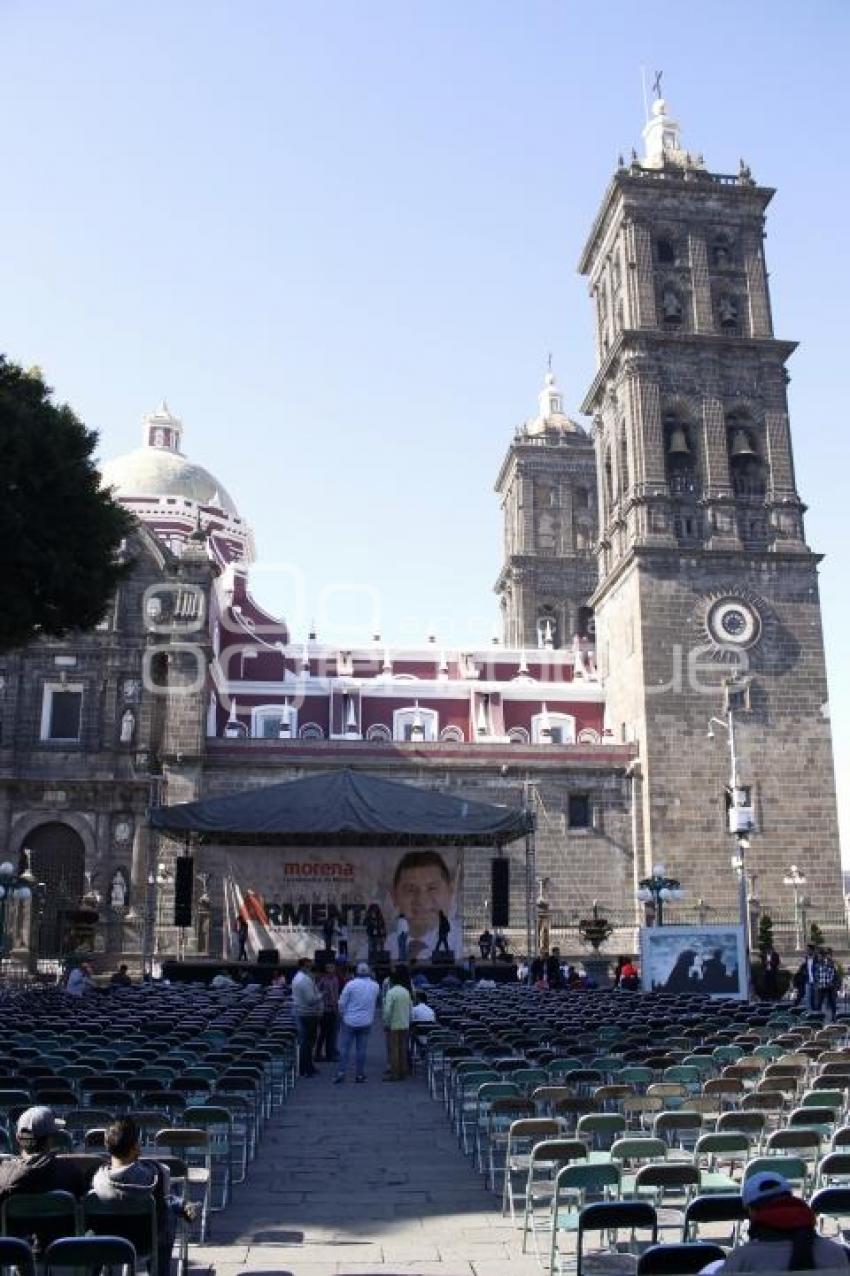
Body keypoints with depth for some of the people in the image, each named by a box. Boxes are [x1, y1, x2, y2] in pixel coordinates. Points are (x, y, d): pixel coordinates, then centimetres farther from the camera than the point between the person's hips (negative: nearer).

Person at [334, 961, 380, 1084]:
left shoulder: (351, 984, -12)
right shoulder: (375, 986, -2)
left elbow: (342, 1003, -6)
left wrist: (342, 1014, 9)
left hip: (349, 1021, -2)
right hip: (366, 1022, 3)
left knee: (344, 1047, 5)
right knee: (361, 1049, 8)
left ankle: (341, 1072, 0)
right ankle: (359, 1074, 11)